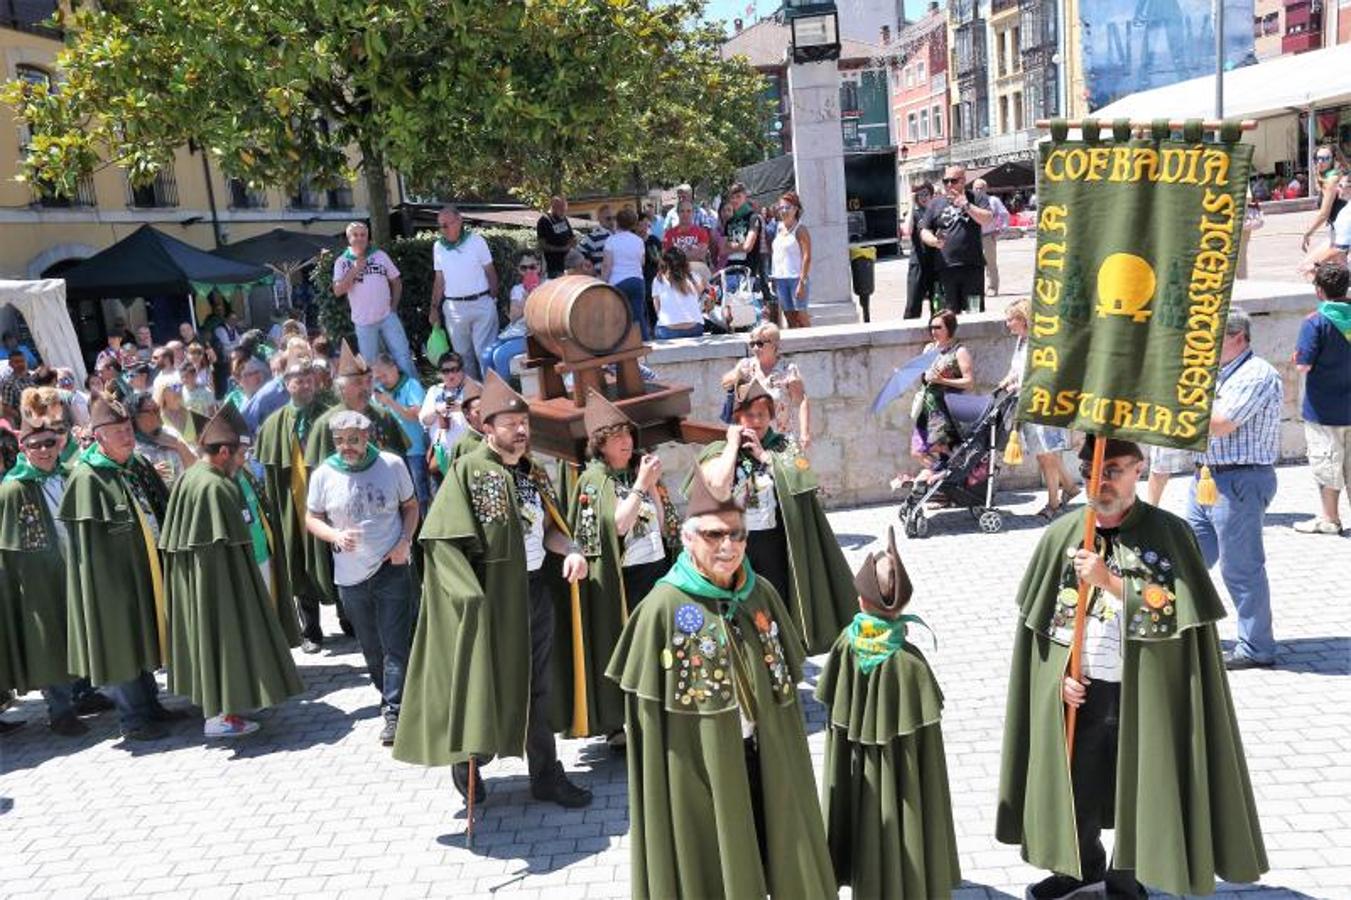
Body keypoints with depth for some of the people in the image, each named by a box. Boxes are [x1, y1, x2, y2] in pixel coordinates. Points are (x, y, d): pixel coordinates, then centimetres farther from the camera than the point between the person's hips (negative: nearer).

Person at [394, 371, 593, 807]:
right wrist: (470, 593, -24)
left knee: (536, 687, 14)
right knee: (486, 684, 7)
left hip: (535, 590, 6)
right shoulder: (468, 471, -12)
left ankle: (546, 775, 24)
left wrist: (570, 550, -8)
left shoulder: (535, 473, 8)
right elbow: (442, 538, -16)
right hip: (491, 596, -6)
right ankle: (467, 762, 30)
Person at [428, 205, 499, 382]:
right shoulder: (438, 247, 6)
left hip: (481, 304, -3)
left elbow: (490, 272, 1)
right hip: (453, 307, 3)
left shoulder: (476, 240, -3)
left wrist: (494, 299, -4)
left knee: (485, 352, -4)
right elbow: (439, 280, 12)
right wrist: (434, 307, 9)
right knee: (462, 353, 11)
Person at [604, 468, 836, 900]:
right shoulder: (663, 607, -15)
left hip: (762, 755, 5)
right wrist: (661, 780, -10)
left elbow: (786, 680, 9)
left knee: (774, 849, 18)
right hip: (699, 763, -4)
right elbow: (647, 709, -11)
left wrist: (786, 746, 10)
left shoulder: (762, 594, -1)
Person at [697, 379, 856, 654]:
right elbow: (717, 486, -17)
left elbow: (801, 480, -9)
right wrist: (733, 444, -8)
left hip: (774, 541, 2)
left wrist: (763, 454, -9)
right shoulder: (718, 451, 2)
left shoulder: (783, 446, 7)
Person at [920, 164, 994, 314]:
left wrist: (966, 205, -12)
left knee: (975, 311, -2)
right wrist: (934, 241, -11)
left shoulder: (976, 199, 8)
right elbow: (924, 230, 10)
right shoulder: (935, 203, 12)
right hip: (946, 267, 2)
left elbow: (987, 220, -7)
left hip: (973, 266, -2)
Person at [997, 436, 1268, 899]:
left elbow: (1171, 616, -15)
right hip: (1078, 692, 3)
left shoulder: (1169, 533, -8)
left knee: (1136, 787, 9)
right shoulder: (1061, 534, 0)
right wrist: (1060, 674, -4)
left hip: (1142, 695, -2)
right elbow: (1039, 620, 6)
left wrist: (1109, 580, -21)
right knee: (1073, 784, 13)